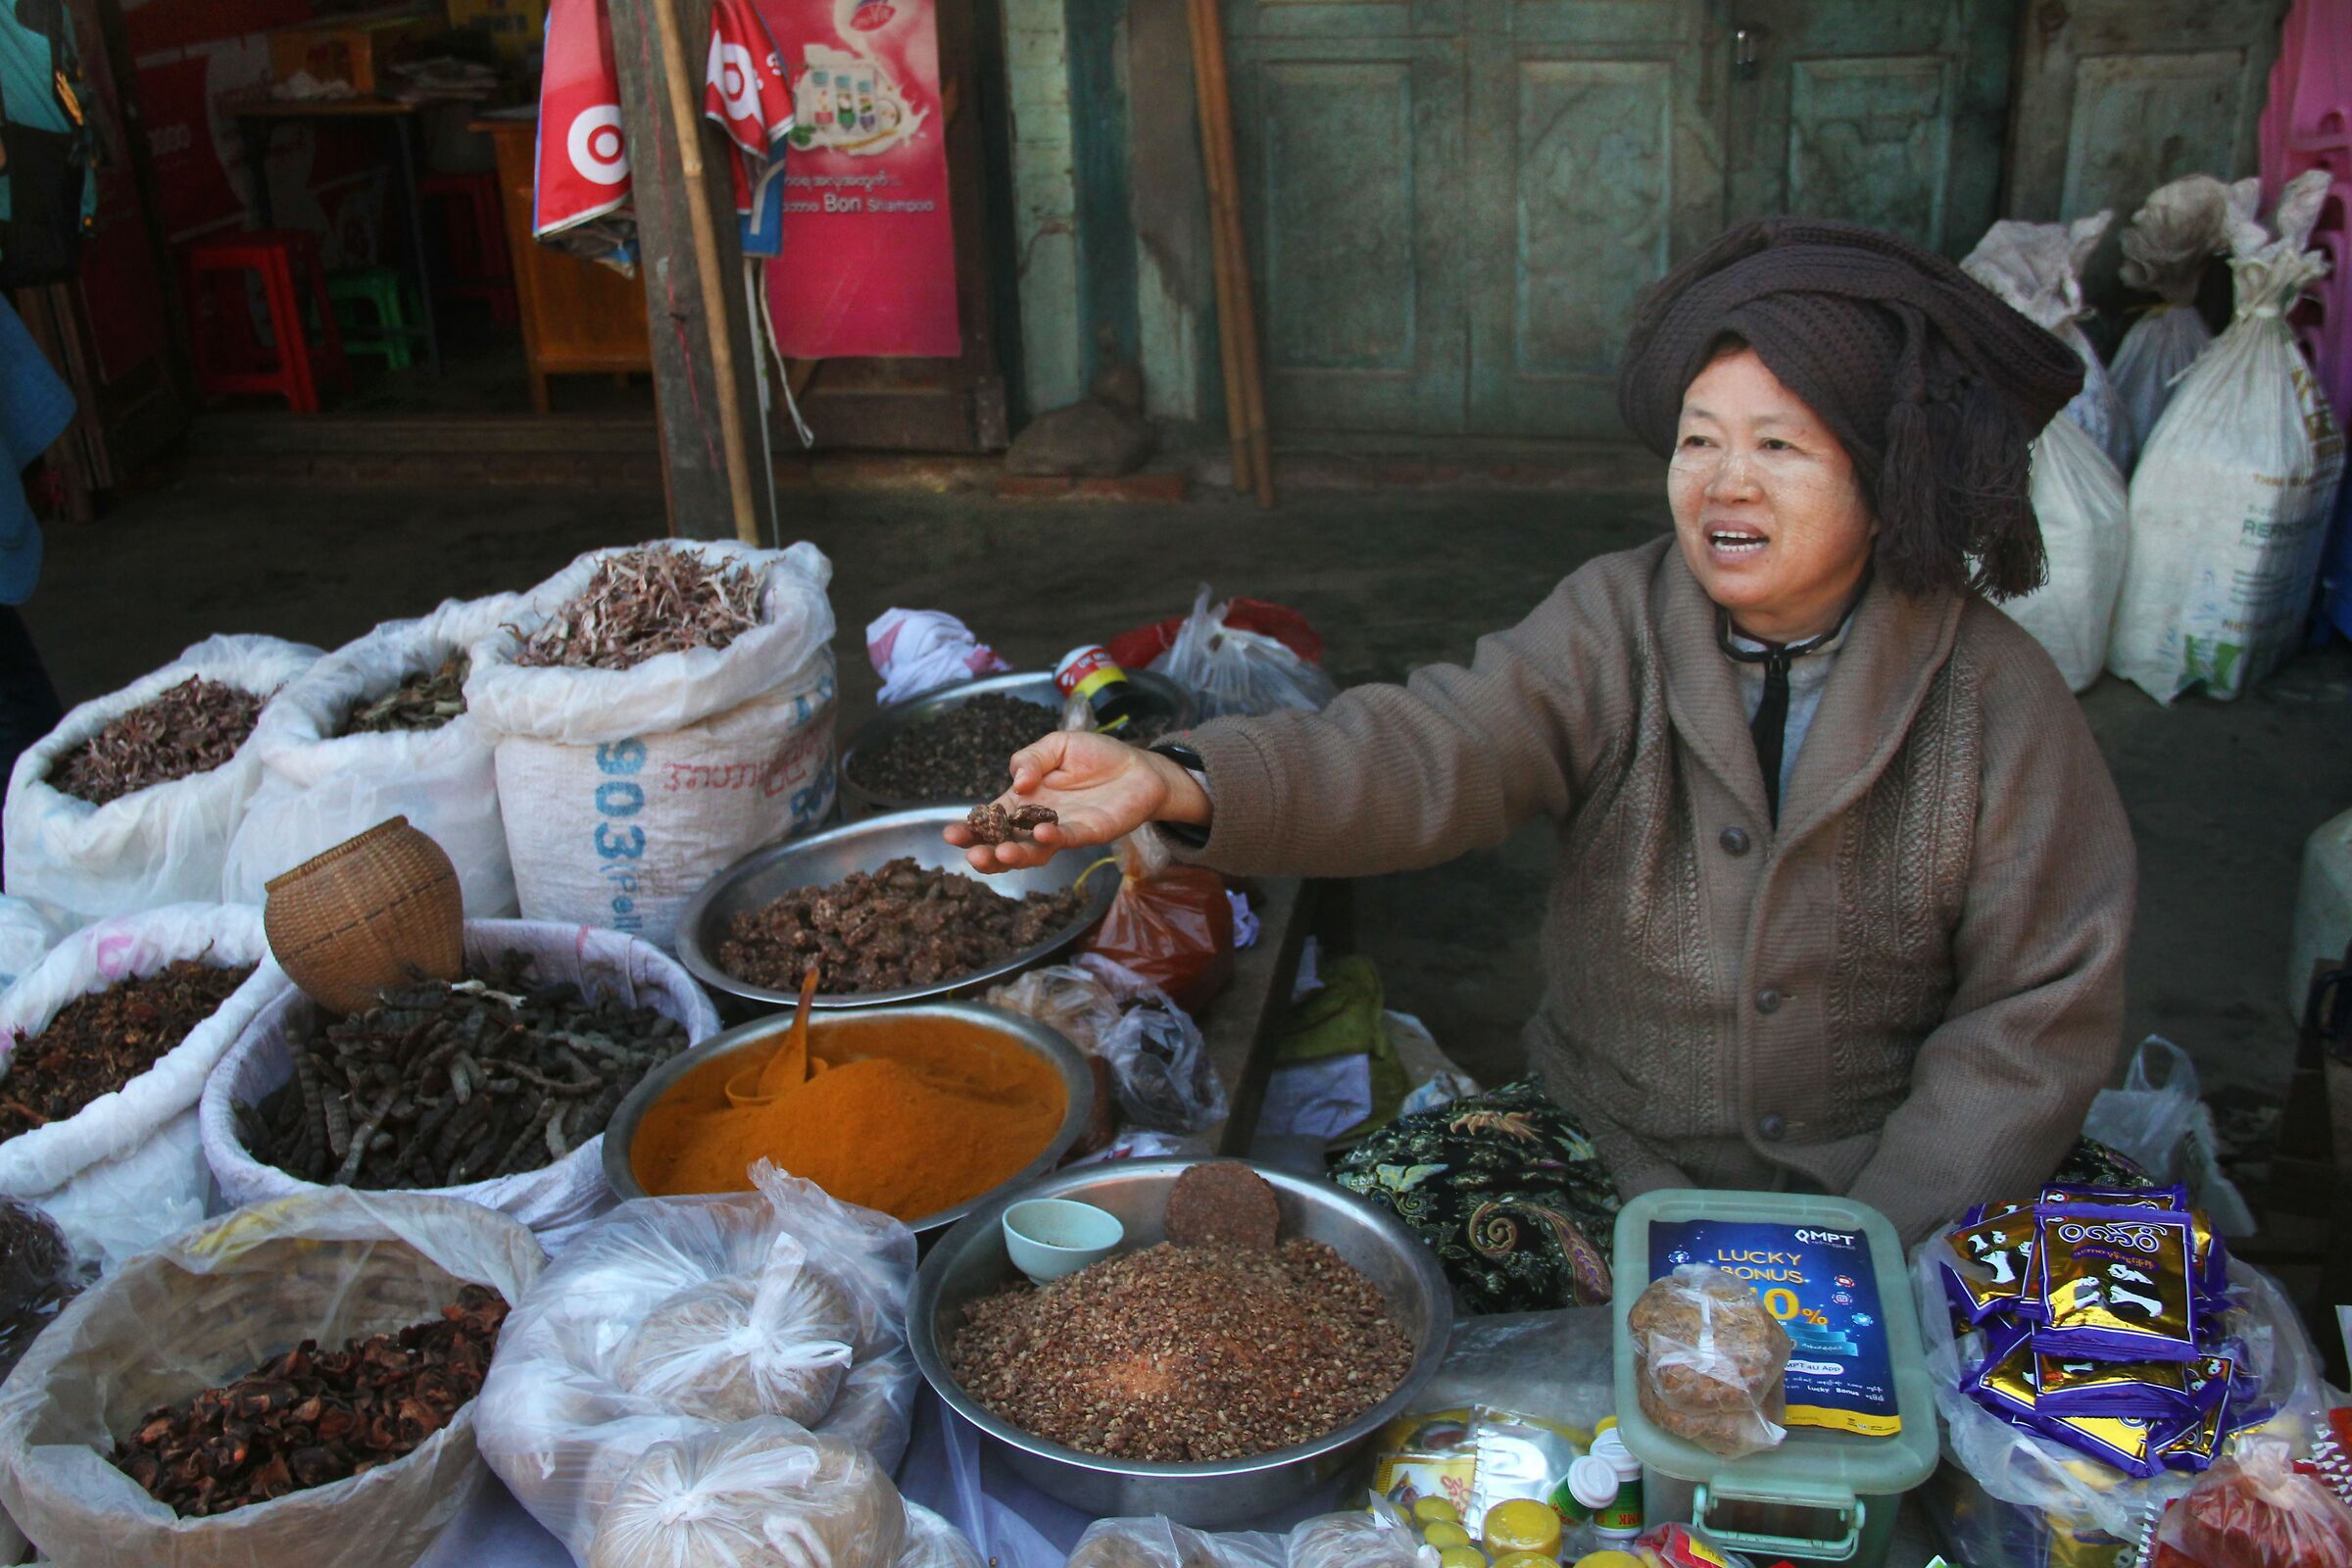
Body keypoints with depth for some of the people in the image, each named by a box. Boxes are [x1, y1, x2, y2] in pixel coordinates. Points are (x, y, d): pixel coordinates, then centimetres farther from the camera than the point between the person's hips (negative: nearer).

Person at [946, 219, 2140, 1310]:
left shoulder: (1994, 697, -9)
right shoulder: (1615, 626, -7)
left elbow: (2035, 1015, -7)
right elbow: (1433, 751, -25)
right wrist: (1186, 786, -44)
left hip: (1883, 1167, 0)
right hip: (1613, 1150, 1)